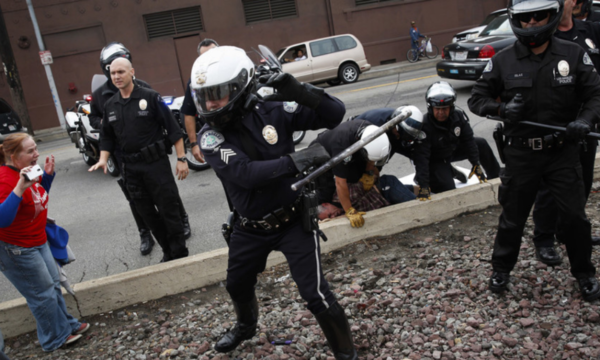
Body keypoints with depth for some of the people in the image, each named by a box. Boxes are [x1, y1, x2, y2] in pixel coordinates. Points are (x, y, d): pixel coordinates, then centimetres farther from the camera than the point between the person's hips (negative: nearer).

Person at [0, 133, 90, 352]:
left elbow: (41, 195, 16)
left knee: (53, 284, 20)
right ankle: (55, 339, 25)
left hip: (37, 242, 9)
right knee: (43, 293, 6)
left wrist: (48, 174, -2)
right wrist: (19, 189, -46)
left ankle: (66, 325, 39)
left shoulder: (27, 171, -2)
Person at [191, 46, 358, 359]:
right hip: (250, 228, 3)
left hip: (292, 221, -3)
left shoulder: (272, 111, -14)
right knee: (237, 285, 24)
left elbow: (335, 114, -14)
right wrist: (300, 159, -38)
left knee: (315, 293, -8)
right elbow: (246, 174, -32)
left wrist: (299, 92, -31)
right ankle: (246, 327, 59)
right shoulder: (210, 136, -15)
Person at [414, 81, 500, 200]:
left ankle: (495, 176, 21)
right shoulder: (425, 126, -33)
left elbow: (468, 139, -5)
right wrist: (424, 186, -40)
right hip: (434, 161, -6)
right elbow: (421, 157, -35)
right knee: (449, 189, -23)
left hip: (452, 150, 6)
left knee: (481, 144, 3)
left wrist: (476, 163, -6)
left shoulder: (458, 116, -17)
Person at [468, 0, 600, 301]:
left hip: (563, 152, 1)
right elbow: (476, 99, 2)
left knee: (575, 216, 6)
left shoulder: (574, 55, -2)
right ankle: (501, 268, 32)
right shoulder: (503, 61, -3)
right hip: (521, 154, 0)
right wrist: (501, 108, -18)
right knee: (512, 217, 10)